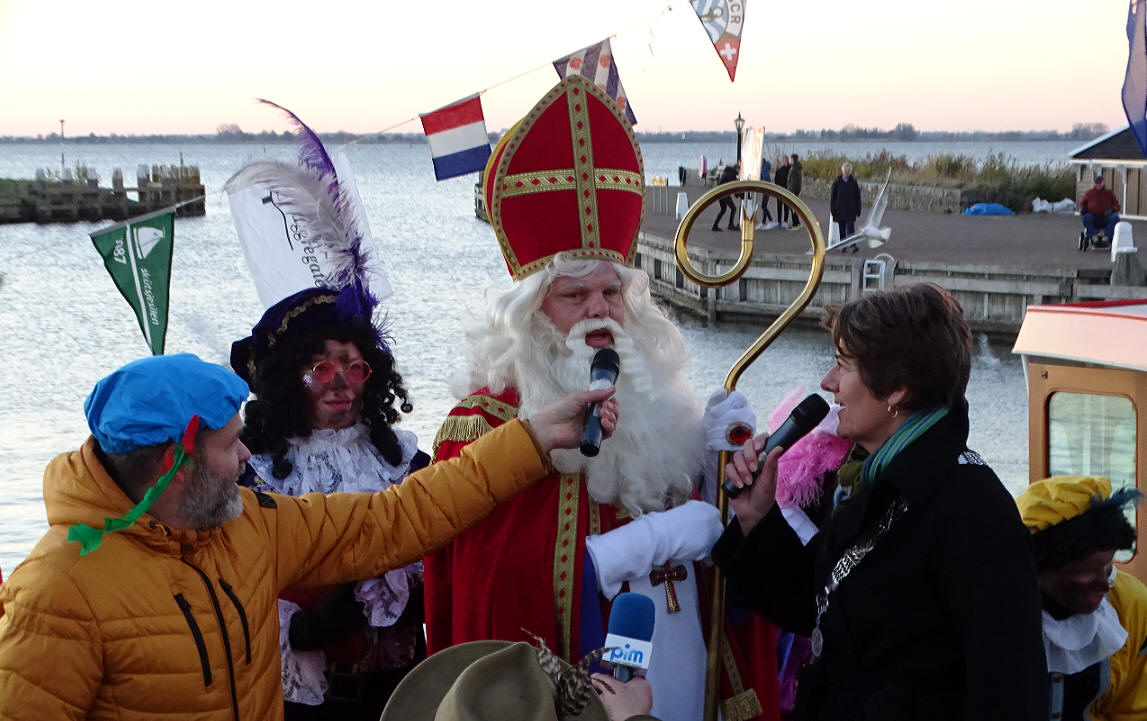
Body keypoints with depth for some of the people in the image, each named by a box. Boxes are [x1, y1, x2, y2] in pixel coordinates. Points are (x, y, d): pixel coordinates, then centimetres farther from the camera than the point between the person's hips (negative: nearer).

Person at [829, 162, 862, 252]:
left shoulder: (854, 183, 2)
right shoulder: (836, 183, 0)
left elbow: (857, 198, 6)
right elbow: (832, 197, 2)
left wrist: (858, 211, 3)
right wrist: (832, 211, -2)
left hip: (851, 211, -1)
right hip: (840, 210, 1)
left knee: (850, 229, -12)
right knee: (842, 230, 7)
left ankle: (852, 246, -20)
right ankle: (843, 246, 17)